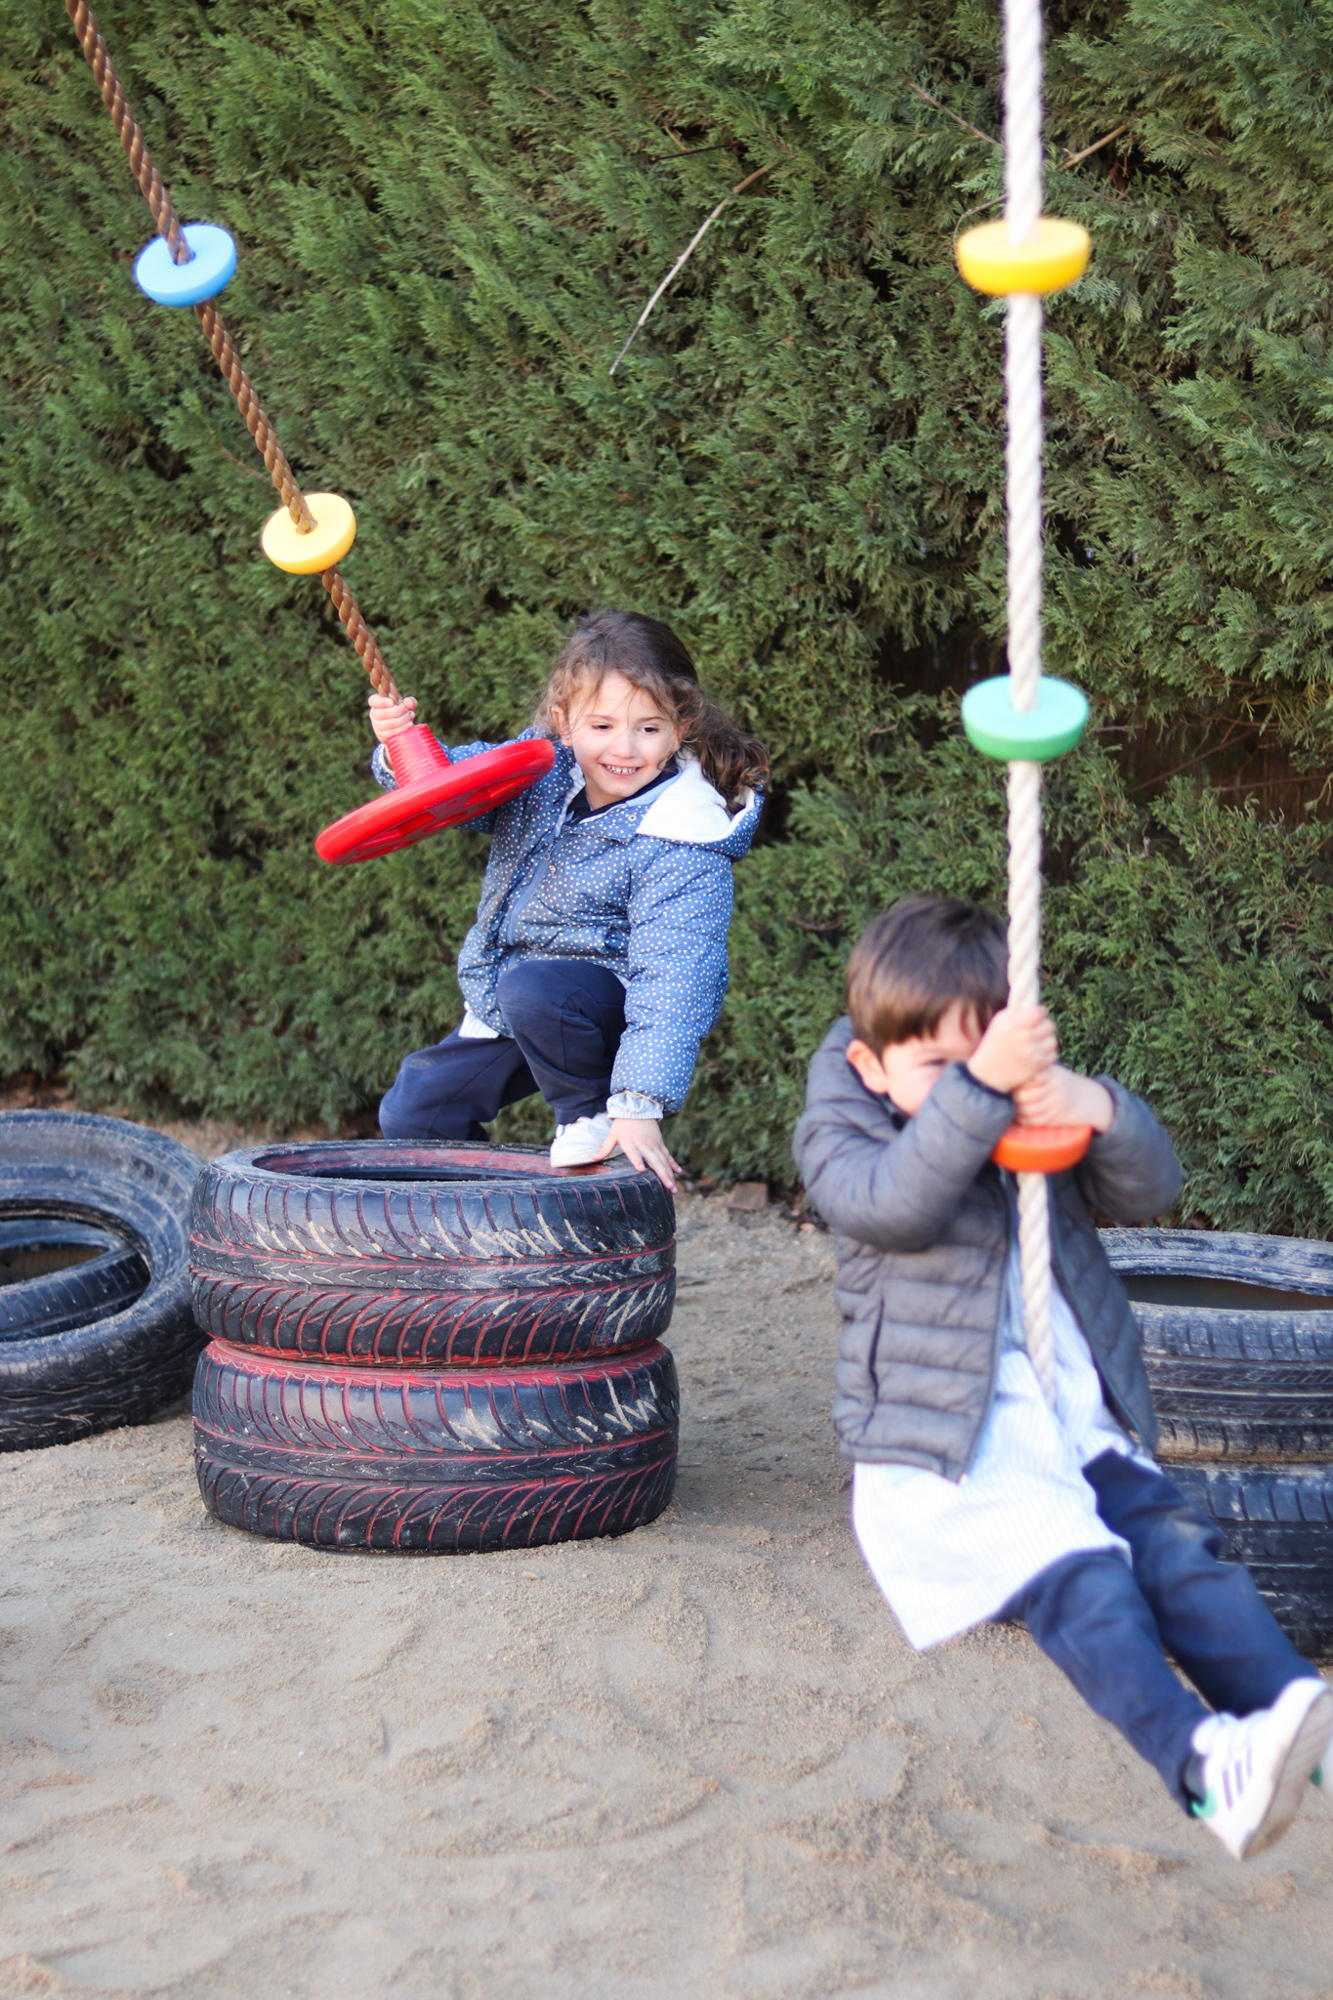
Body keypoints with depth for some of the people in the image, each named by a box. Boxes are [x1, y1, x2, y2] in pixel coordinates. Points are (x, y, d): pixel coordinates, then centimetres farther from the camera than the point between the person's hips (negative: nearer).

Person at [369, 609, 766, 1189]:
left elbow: (673, 976, -30)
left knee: (531, 990, -36)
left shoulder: (681, 846, -26)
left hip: (612, 999, -6)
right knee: (410, 1115, 6)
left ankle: (592, 1113, -12)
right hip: (505, 1010, 6)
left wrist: (640, 1104, -37)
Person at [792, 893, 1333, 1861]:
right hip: (943, 1453, -6)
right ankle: (1202, 1761, -46)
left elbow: (1152, 1189, 5)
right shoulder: (841, 1135, 2)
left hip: (1078, 1427, 6)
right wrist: (978, 1085, -33)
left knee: (1178, 1546, -19)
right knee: (1075, 1573, -29)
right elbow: (896, 1201, -21)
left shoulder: (1037, 1123, 17)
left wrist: (1103, 1113, -16)